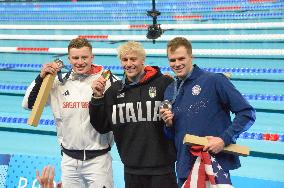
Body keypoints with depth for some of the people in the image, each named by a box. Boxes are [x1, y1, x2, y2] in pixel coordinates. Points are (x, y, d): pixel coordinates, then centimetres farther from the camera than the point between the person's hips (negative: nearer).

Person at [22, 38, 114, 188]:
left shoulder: (106, 81, -9)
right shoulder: (59, 82, 4)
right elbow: (28, 104, 7)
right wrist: (41, 77, -5)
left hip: (98, 159, -4)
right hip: (69, 159, 4)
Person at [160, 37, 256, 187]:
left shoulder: (214, 81, -7)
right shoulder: (170, 91, 11)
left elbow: (247, 114, -9)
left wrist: (224, 139, -17)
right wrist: (168, 124, -2)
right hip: (184, 170, 5)